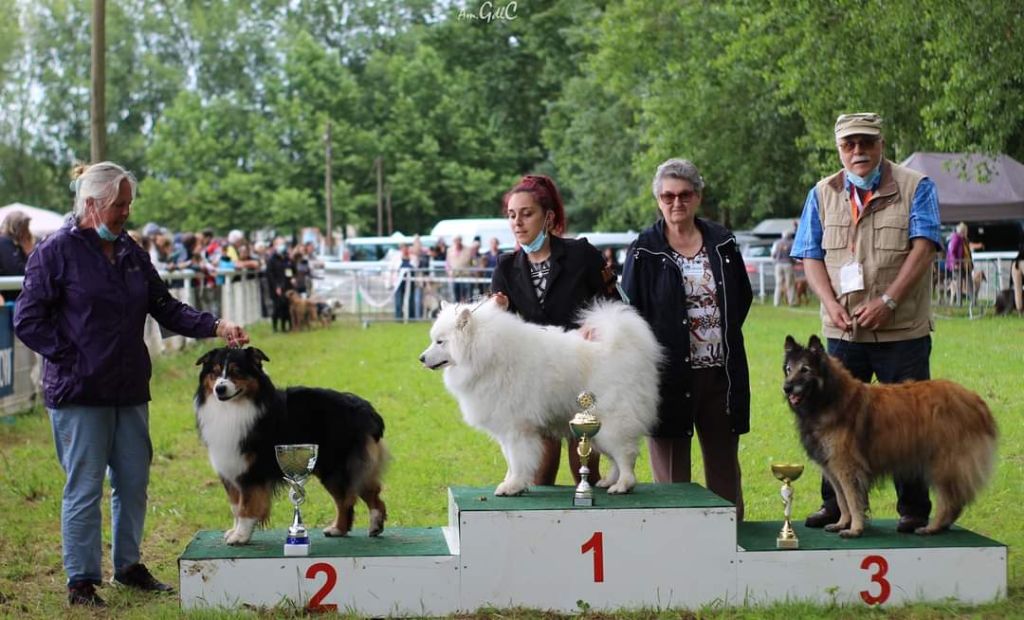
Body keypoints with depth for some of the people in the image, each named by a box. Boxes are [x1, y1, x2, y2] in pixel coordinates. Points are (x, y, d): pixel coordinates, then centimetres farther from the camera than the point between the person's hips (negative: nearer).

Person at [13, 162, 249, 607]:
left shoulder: (130, 252, 11)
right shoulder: (56, 251, -8)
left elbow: (166, 308, 12)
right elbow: (28, 321, -8)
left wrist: (216, 327, -2)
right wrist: (72, 359, -14)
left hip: (129, 389, 6)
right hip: (79, 394, -6)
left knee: (134, 482, 12)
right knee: (84, 487, -2)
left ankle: (128, 565, 27)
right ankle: (81, 581, 9)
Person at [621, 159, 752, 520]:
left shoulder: (722, 243, 9)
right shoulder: (645, 251, -1)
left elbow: (743, 297, 19)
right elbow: (629, 311, -1)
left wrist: (724, 335, 10)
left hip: (720, 371, 3)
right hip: (669, 375, -3)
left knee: (724, 464, 10)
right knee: (671, 473, 1)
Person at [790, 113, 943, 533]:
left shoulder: (916, 187, 0)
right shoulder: (822, 194, 10)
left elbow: (923, 247, -9)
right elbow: (811, 257, 8)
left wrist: (887, 301, -18)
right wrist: (831, 304, -9)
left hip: (903, 330, -3)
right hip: (844, 330, 3)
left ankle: (914, 510, 12)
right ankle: (836, 505, 20)